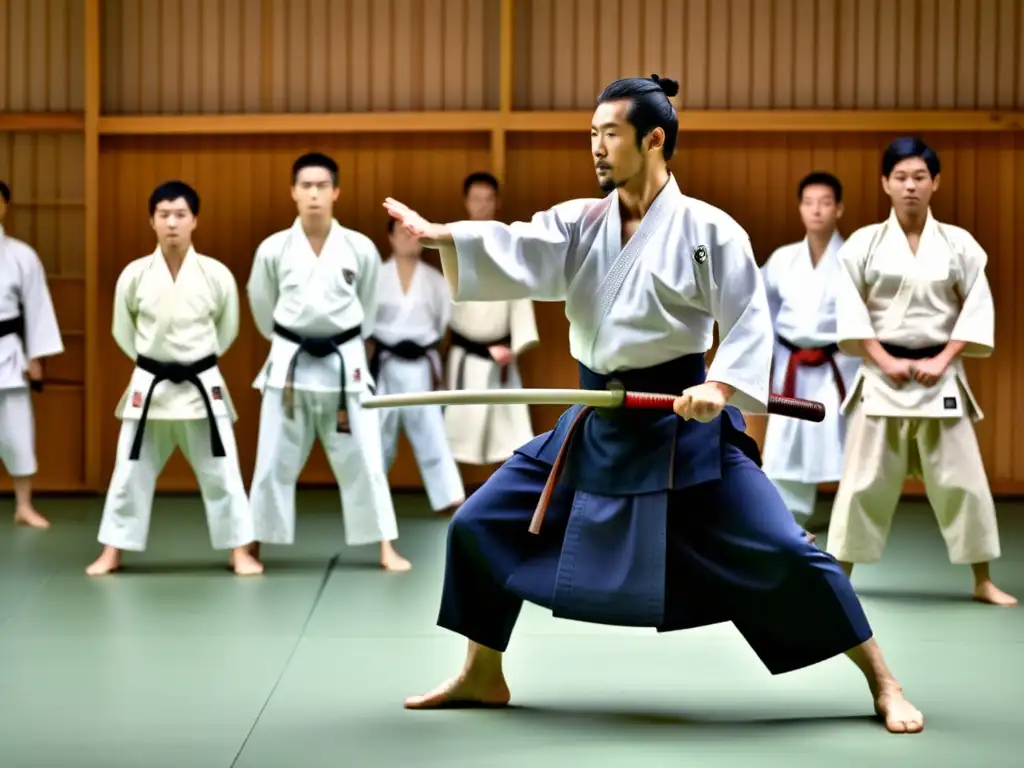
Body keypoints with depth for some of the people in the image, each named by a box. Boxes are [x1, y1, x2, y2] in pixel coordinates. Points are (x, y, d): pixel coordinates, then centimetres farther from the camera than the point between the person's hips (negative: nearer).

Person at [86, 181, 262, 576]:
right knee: (131, 472, 7)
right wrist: (154, 360, 9)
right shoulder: (134, 275, -6)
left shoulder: (216, 274, -7)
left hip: (202, 385, -1)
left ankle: (240, 551, 14)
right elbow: (123, 330, 9)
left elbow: (227, 327, 8)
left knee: (221, 472, 4)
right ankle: (112, 552, 18)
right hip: (149, 385, 1)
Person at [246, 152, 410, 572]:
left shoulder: (361, 248, -4)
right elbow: (263, 305, 11)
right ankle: (253, 544, 17)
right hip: (290, 363, 0)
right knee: (274, 461, 6)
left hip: (345, 363, 0)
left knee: (363, 460, 2)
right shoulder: (273, 249, -4)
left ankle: (386, 548, 9)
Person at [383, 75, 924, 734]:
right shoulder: (578, 224, 4)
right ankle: (483, 677, 23)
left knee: (780, 551, -9)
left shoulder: (709, 229, -9)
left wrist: (722, 387, -27)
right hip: (597, 426, 5)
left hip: (684, 424, -5)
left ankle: (882, 683, 7)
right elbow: (513, 253, -12)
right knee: (482, 525, 4)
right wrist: (438, 234, -29)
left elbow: (751, 321, -10)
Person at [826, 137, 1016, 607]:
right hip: (881, 376, -1)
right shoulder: (863, 243, -1)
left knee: (961, 478, 3)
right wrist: (885, 361, -11)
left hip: (940, 375, 1)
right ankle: (841, 577, 14)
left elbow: (978, 308, 0)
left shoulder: (959, 244, 1)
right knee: (865, 478, 3)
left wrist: (941, 361, -9)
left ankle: (983, 582, 14)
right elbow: (849, 308, -3)